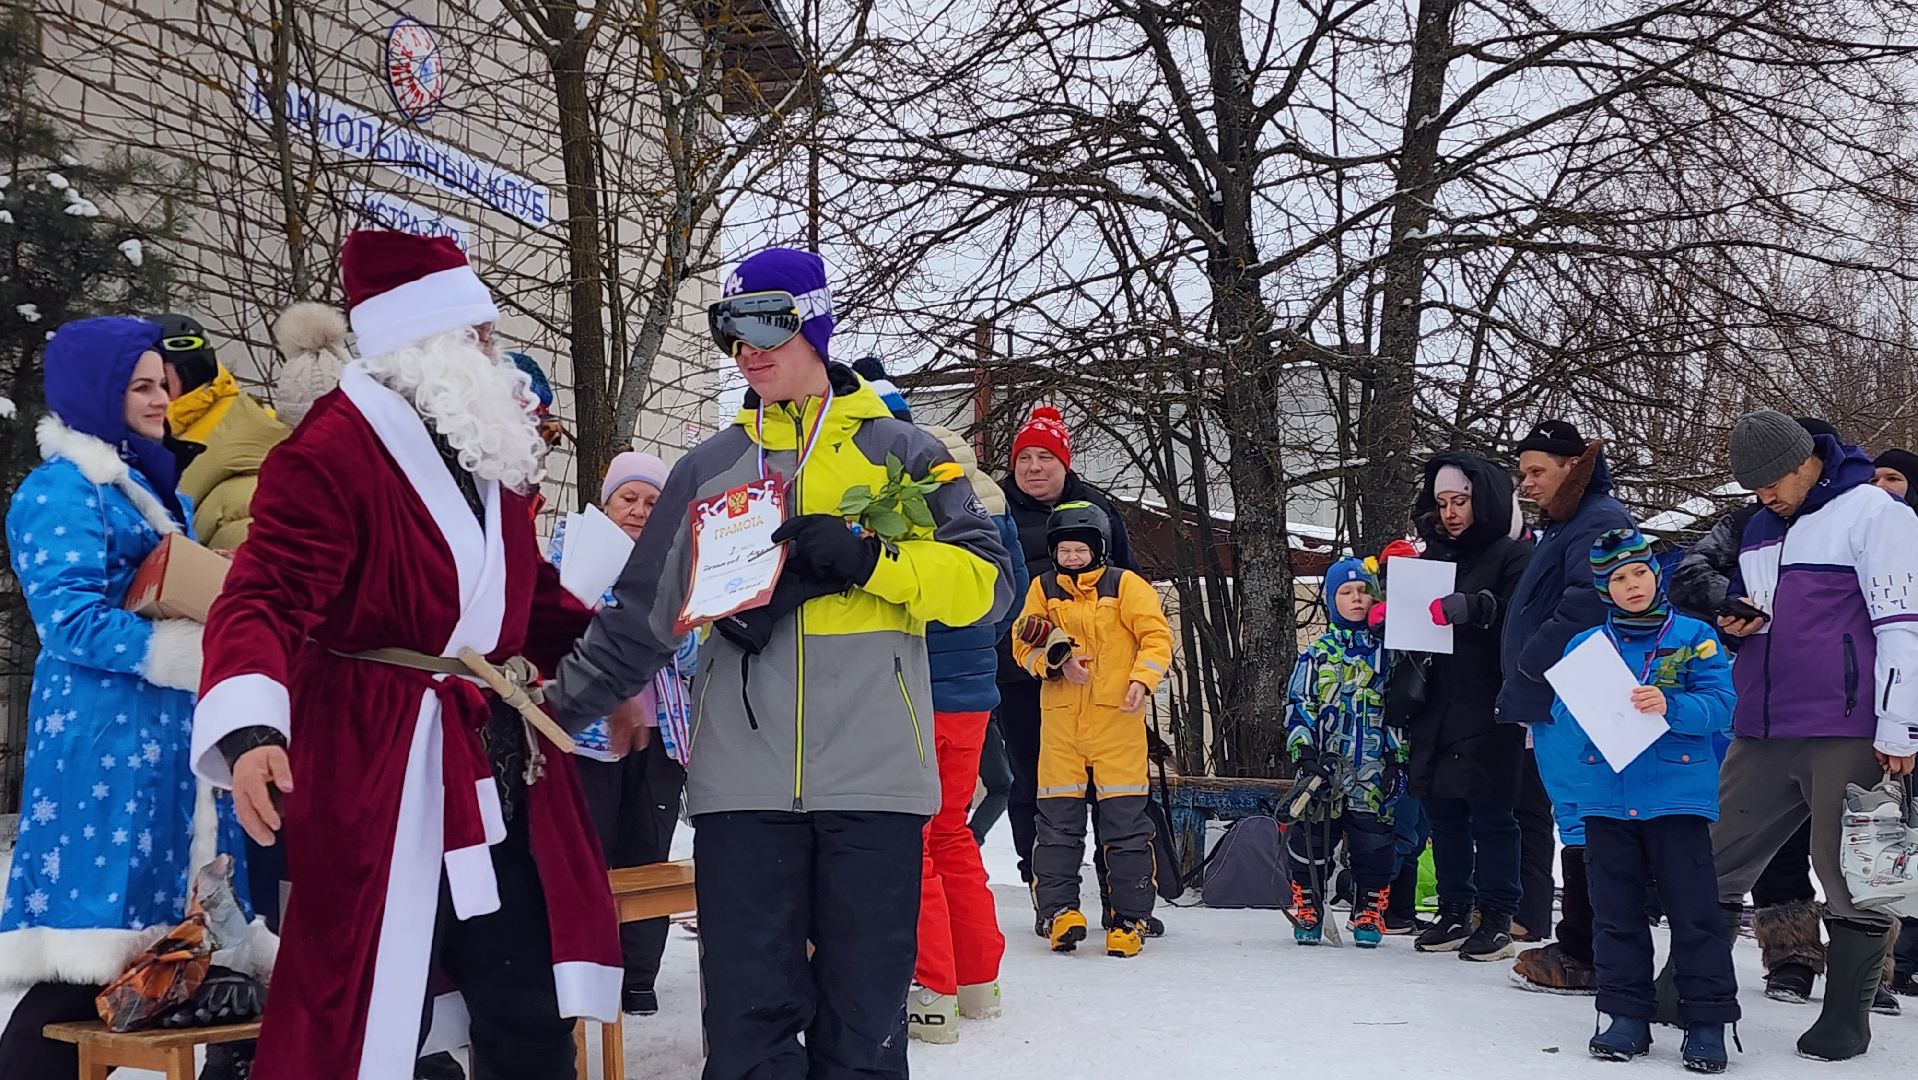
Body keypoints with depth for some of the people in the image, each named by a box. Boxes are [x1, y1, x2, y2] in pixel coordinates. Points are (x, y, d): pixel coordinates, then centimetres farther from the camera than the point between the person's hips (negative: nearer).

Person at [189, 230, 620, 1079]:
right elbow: (264, 600, -23)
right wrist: (251, 729, -38)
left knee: (530, 1010, 12)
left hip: (500, 769, 8)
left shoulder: (487, 457, 15)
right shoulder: (331, 451, -13)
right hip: (382, 773, -8)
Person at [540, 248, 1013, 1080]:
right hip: (743, 781, 2)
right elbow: (641, 617, 16)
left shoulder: (898, 451, 8)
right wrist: (557, 707, 7)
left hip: (874, 776, -2)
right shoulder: (709, 468, 15)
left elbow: (984, 581, 0)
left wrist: (867, 558, -13)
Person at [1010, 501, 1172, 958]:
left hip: (1116, 716, -2)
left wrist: (1142, 679, -15)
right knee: (1058, 819, 2)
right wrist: (1056, 659, -12)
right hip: (1061, 718, 3)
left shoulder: (1125, 585, 3)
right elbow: (1023, 644, 7)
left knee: (1125, 819, -1)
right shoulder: (1043, 589, 11)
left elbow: (1157, 635, 0)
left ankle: (1129, 918, 5)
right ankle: (1060, 910, 9)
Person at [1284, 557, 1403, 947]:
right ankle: (1306, 914, 13)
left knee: (1374, 847, 2)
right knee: (1311, 844, 1)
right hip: (1324, 771, 0)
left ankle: (1369, 915, 16)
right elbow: (1298, 707, 3)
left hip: (1374, 773, 0)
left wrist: (1398, 757, 1)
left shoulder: (1388, 652, 8)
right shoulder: (1317, 654, 6)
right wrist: (1305, 754, -8)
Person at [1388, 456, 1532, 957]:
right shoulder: (1433, 555, 18)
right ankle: (1454, 910, 17)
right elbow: (1406, 616, 23)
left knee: (1490, 812, -4)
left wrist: (1477, 607, -27)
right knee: (1442, 810, 9)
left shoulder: (1513, 555, -2)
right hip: (1435, 705, 7)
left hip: (1487, 709, -6)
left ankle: (1497, 916, 3)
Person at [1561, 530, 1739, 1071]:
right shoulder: (1585, 644, 10)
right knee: (1615, 912, 7)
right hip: (1606, 797, 3)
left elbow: (1719, 705, -8)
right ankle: (1626, 1014, 16)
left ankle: (1707, 1020, 7)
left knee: (1693, 912, -1)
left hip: (1678, 795, -3)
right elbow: (1561, 711, 4)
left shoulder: (1694, 637, 2)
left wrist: (1669, 706, -25)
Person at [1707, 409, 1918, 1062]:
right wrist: (1733, 622, 6)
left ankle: (1846, 1016, 13)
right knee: (1715, 863, 6)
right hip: (1762, 733, 7)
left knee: (1849, 876, 1)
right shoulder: (1760, 526, 18)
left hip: (1846, 734, -7)